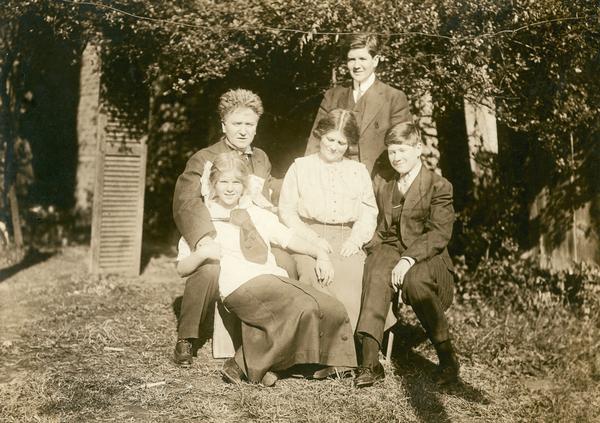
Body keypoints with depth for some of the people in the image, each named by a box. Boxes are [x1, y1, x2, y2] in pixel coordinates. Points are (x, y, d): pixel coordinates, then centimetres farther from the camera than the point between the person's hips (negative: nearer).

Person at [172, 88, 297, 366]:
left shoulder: (261, 160, 18)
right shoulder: (203, 160, 1)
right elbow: (185, 202, -14)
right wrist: (204, 237, -31)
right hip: (212, 241, -4)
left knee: (287, 263, -24)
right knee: (210, 269, -37)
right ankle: (184, 340, -17)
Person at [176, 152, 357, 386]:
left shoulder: (259, 215, 28)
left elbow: (289, 239, 20)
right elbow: (182, 268, 12)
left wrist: (320, 253, 4)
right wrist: (202, 253, -8)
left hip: (275, 279, 6)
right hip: (241, 285, -6)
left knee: (333, 310, -18)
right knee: (305, 307, -31)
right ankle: (248, 366, -17)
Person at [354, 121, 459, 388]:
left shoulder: (438, 186, 2)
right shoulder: (381, 183, 18)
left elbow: (439, 233, -11)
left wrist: (409, 259, -25)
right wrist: (374, 248, -9)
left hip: (426, 257, -3)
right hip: (389, 248, 3)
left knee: (414, 279, -37)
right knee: (377, 272, -33)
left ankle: (446, 355, -17)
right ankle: (369, 361, -44)